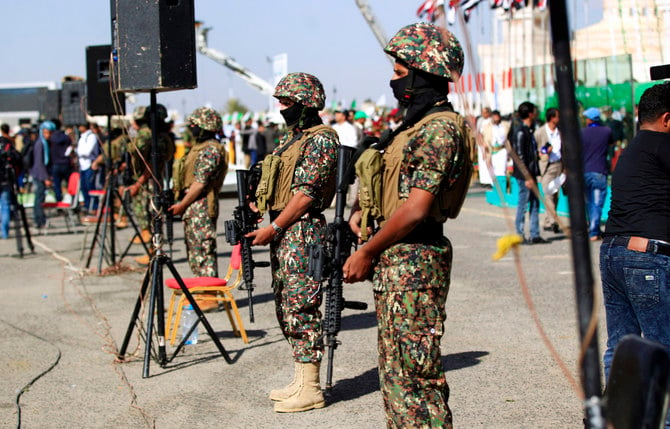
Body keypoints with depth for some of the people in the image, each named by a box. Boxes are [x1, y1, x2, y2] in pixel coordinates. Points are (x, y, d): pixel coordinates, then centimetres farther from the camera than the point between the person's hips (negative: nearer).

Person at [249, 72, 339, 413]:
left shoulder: (320, 141, -12)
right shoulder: (291, 137, 18)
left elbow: (306, 194, -18)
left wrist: (273, 229, -17)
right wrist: (270, 227, 10)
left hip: (302, 232, -10)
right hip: (282, 233, 10)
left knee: (301, 308, -7)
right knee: (287, 308, 13)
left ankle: (310, 389, -2)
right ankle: (301, 379, 21)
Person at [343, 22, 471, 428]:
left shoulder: (440, 129, -16)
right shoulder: (417, 124, 16)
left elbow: (416, 208, -21)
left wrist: (368, 252, -14)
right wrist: (363, 208, 8)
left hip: (414, 260, -11)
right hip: (395, 258, 11)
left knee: (413, 368, -7)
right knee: (395, 365, 16)